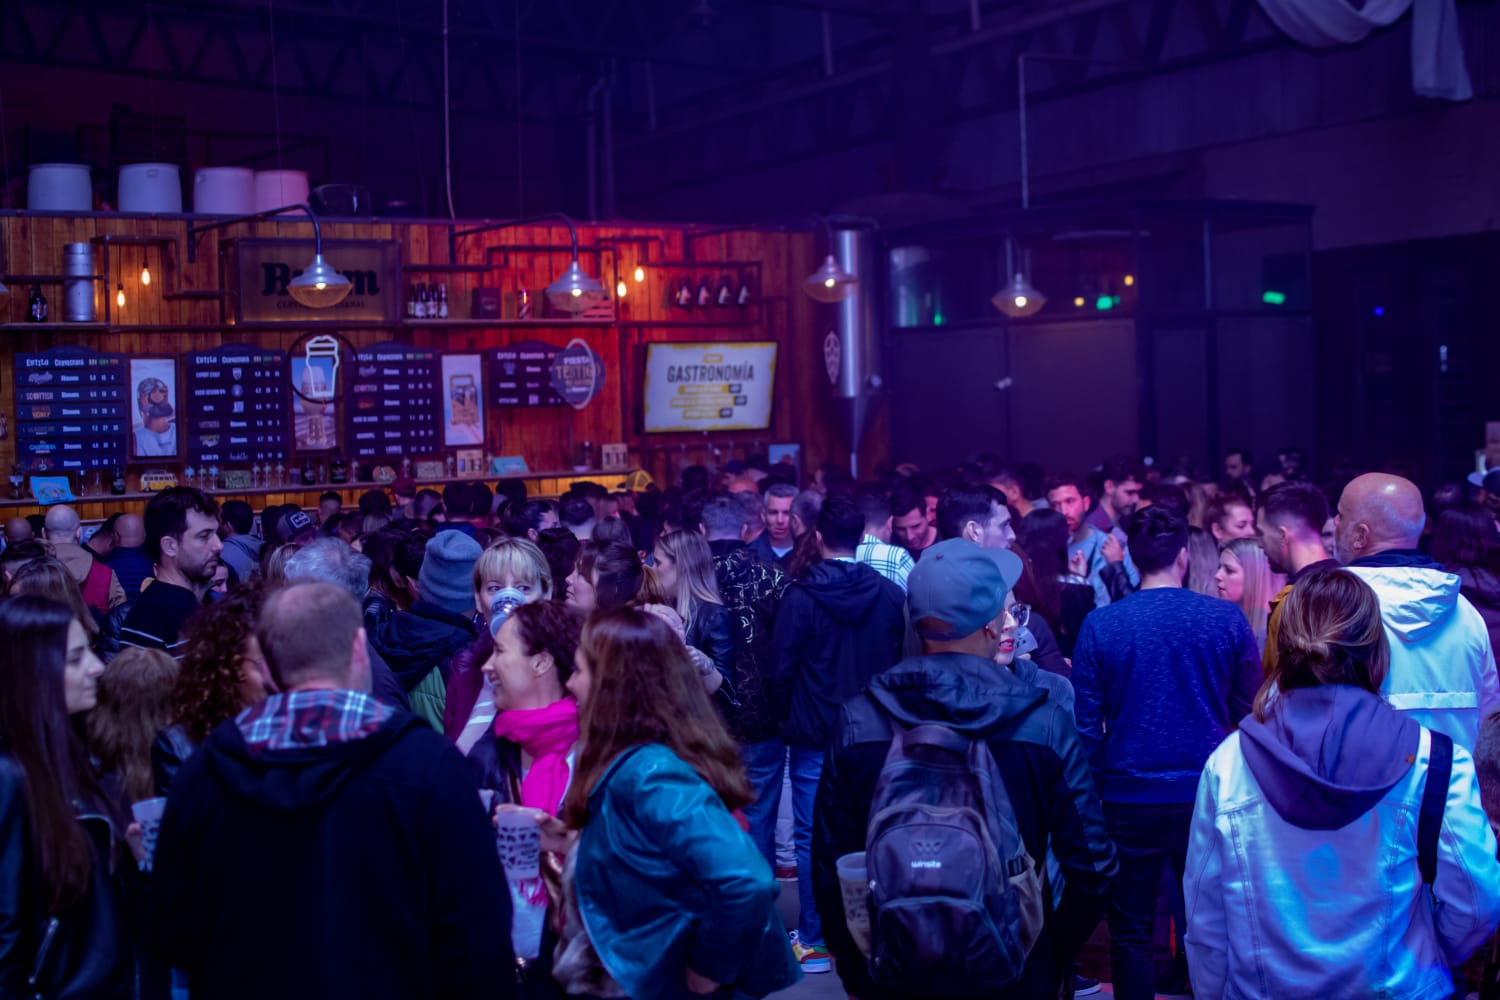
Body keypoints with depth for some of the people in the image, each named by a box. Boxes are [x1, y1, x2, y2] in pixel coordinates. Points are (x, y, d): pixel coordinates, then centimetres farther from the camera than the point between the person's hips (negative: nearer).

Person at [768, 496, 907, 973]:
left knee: (813, 839, 6)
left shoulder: (800, 595, -13)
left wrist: (788, 718, 7)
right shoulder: (892, 594, -5)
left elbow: (781, 669, -9)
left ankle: (814, 941, 11)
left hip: (814, 734, -3)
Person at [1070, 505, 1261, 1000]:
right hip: (1206, 796, 1)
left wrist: (1095, 784, 7)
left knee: (1131, 933, 11)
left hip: (1128, 798, -1)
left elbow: (1086, 722, -6)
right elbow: (1251, 712, 0)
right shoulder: (1227, 619, -7)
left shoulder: (1100, 625, -8)